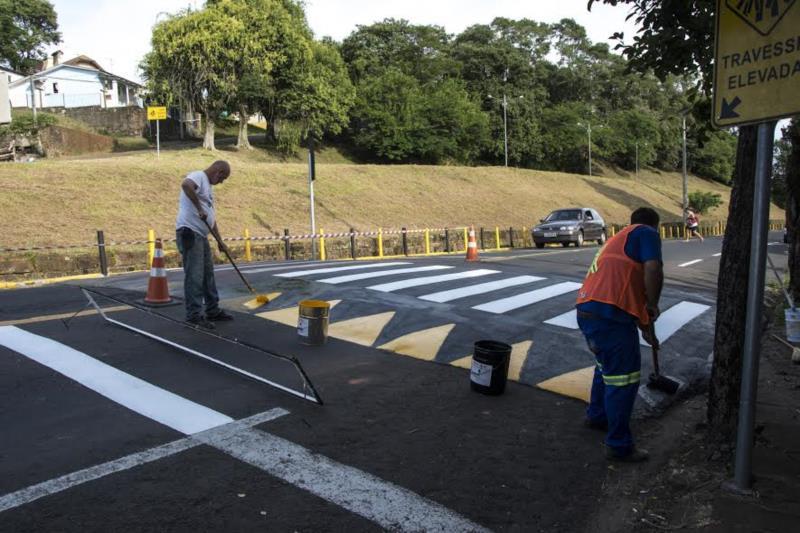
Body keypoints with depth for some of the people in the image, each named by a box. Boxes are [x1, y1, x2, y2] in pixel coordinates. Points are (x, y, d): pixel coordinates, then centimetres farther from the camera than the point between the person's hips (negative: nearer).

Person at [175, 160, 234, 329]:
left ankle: (212, 311, 24)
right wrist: (199, 208, -28)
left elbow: (211, 216, 26)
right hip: (189, 232, -10)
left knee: (208, 274, 15)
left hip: (201, 235, 10)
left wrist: (219, 239, 26)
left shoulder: (208, 185, 23)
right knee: (194, 276, -7)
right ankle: (194, 315, -1)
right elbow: (185, 184, -34)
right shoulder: (198, 176, -8)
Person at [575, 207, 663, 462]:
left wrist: (646, 330, 41)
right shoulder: (647, 233, 5)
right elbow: (653, 270, -15)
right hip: (609, 315, -9)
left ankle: (597, 415, 45)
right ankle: (619, 445, 11)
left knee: (608, 365, 29)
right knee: (623, 377, 1)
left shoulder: (619, 239, 30)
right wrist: (653, 305, 1)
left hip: (586, 311, 9)